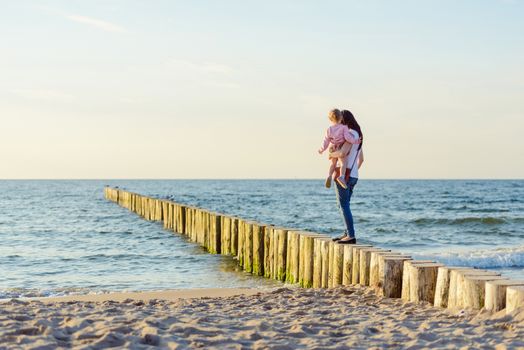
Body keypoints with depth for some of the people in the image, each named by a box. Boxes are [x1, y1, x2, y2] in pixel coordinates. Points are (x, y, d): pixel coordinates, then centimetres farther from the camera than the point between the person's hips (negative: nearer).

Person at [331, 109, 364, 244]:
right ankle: (347, 233, 17)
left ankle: (351, 236, -13)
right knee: (344, 205, 15)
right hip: (353, 176, 10)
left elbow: (344, 152, -26)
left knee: (343, 205, -9)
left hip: (344, 174, -10)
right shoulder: (358, 135, 18)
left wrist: (332, 154, -8)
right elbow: (361, 159, 25)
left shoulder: (350, 133, -12)